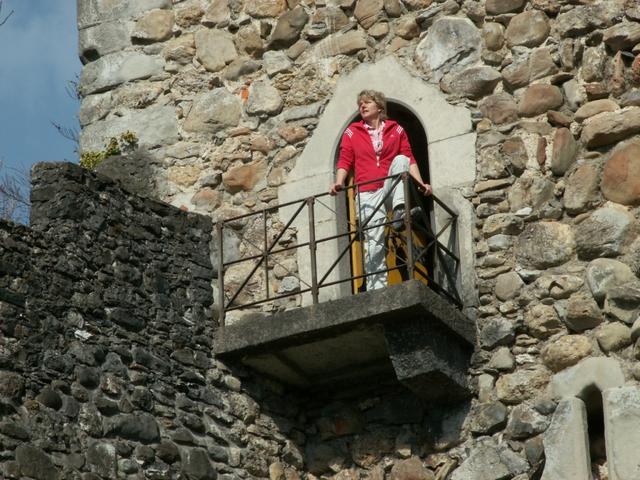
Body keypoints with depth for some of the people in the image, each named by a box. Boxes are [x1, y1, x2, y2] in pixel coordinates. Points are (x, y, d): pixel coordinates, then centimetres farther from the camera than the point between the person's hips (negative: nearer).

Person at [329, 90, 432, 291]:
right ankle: (376, 288, -15)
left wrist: (421, 184, -3)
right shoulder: (352, 132, 13)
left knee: (401, 160, -26)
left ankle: (399, 211, -38)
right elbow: (344, 161, 5)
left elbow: (409, 160, 10)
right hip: (368, 193, -1)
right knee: (374, 240, -14)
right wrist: (338, 183, -13)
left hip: (391, 189, 1)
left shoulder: (396, 130, 14)